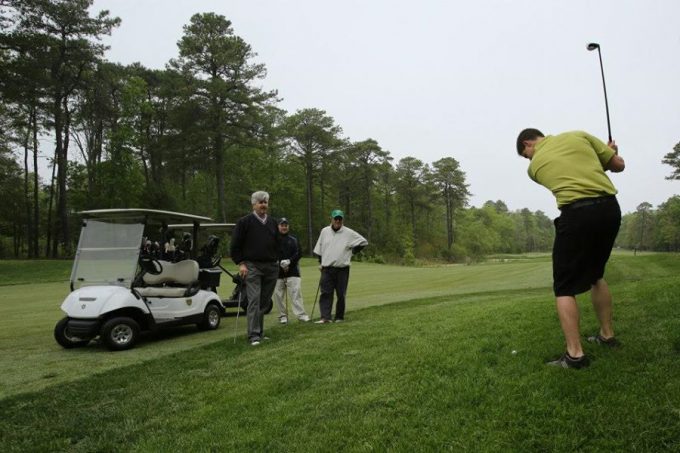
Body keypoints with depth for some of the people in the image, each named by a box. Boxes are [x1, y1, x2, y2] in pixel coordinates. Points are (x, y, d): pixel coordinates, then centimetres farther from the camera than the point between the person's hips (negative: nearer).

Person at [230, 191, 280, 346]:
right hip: (252, 266, -5)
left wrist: (276, 260, 14)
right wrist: (241, 263, -9)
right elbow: (235, 246, -1)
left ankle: (260, 332, 18)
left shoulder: (273, 223, 15)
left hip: (271, 267, 5)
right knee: (254, 300, -12)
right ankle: (254, 335, -10)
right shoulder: (244, 222, -1)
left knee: (264, 301, 9)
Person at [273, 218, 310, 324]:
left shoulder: (293, 239, 10)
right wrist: (279, 263, -14)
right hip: (277, 272, 0)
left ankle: (301, 315, -8)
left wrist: (289, 261, -12)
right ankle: (283, 316, 15)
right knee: (278, 295, 3)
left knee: (296, 293, -8)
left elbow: (299, 253, 4)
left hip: (292, 271, 0)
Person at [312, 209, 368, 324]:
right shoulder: (325, 231, 6)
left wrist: (353, 251, 1)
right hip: (327, 269, 2)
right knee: (325, 293, -6)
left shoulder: (349, 233, -4)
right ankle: (325, 317, -8)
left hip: (342, 269, -2)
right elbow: (319, 248, 17)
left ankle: (339, 317, 14)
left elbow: (363, 242, 4)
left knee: (341, 294, 3)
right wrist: (321, 261, 14)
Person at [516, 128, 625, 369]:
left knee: (564, 287, 3)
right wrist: (607, 152, 36)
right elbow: (619, 165, 13)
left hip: (577, 213, -5)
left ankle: (574, 354, -5)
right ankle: (607, 335, 33)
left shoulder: (535, 165, 11)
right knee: (595, 274, 25)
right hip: (610, 208, 5)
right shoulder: (578, 136, 13)